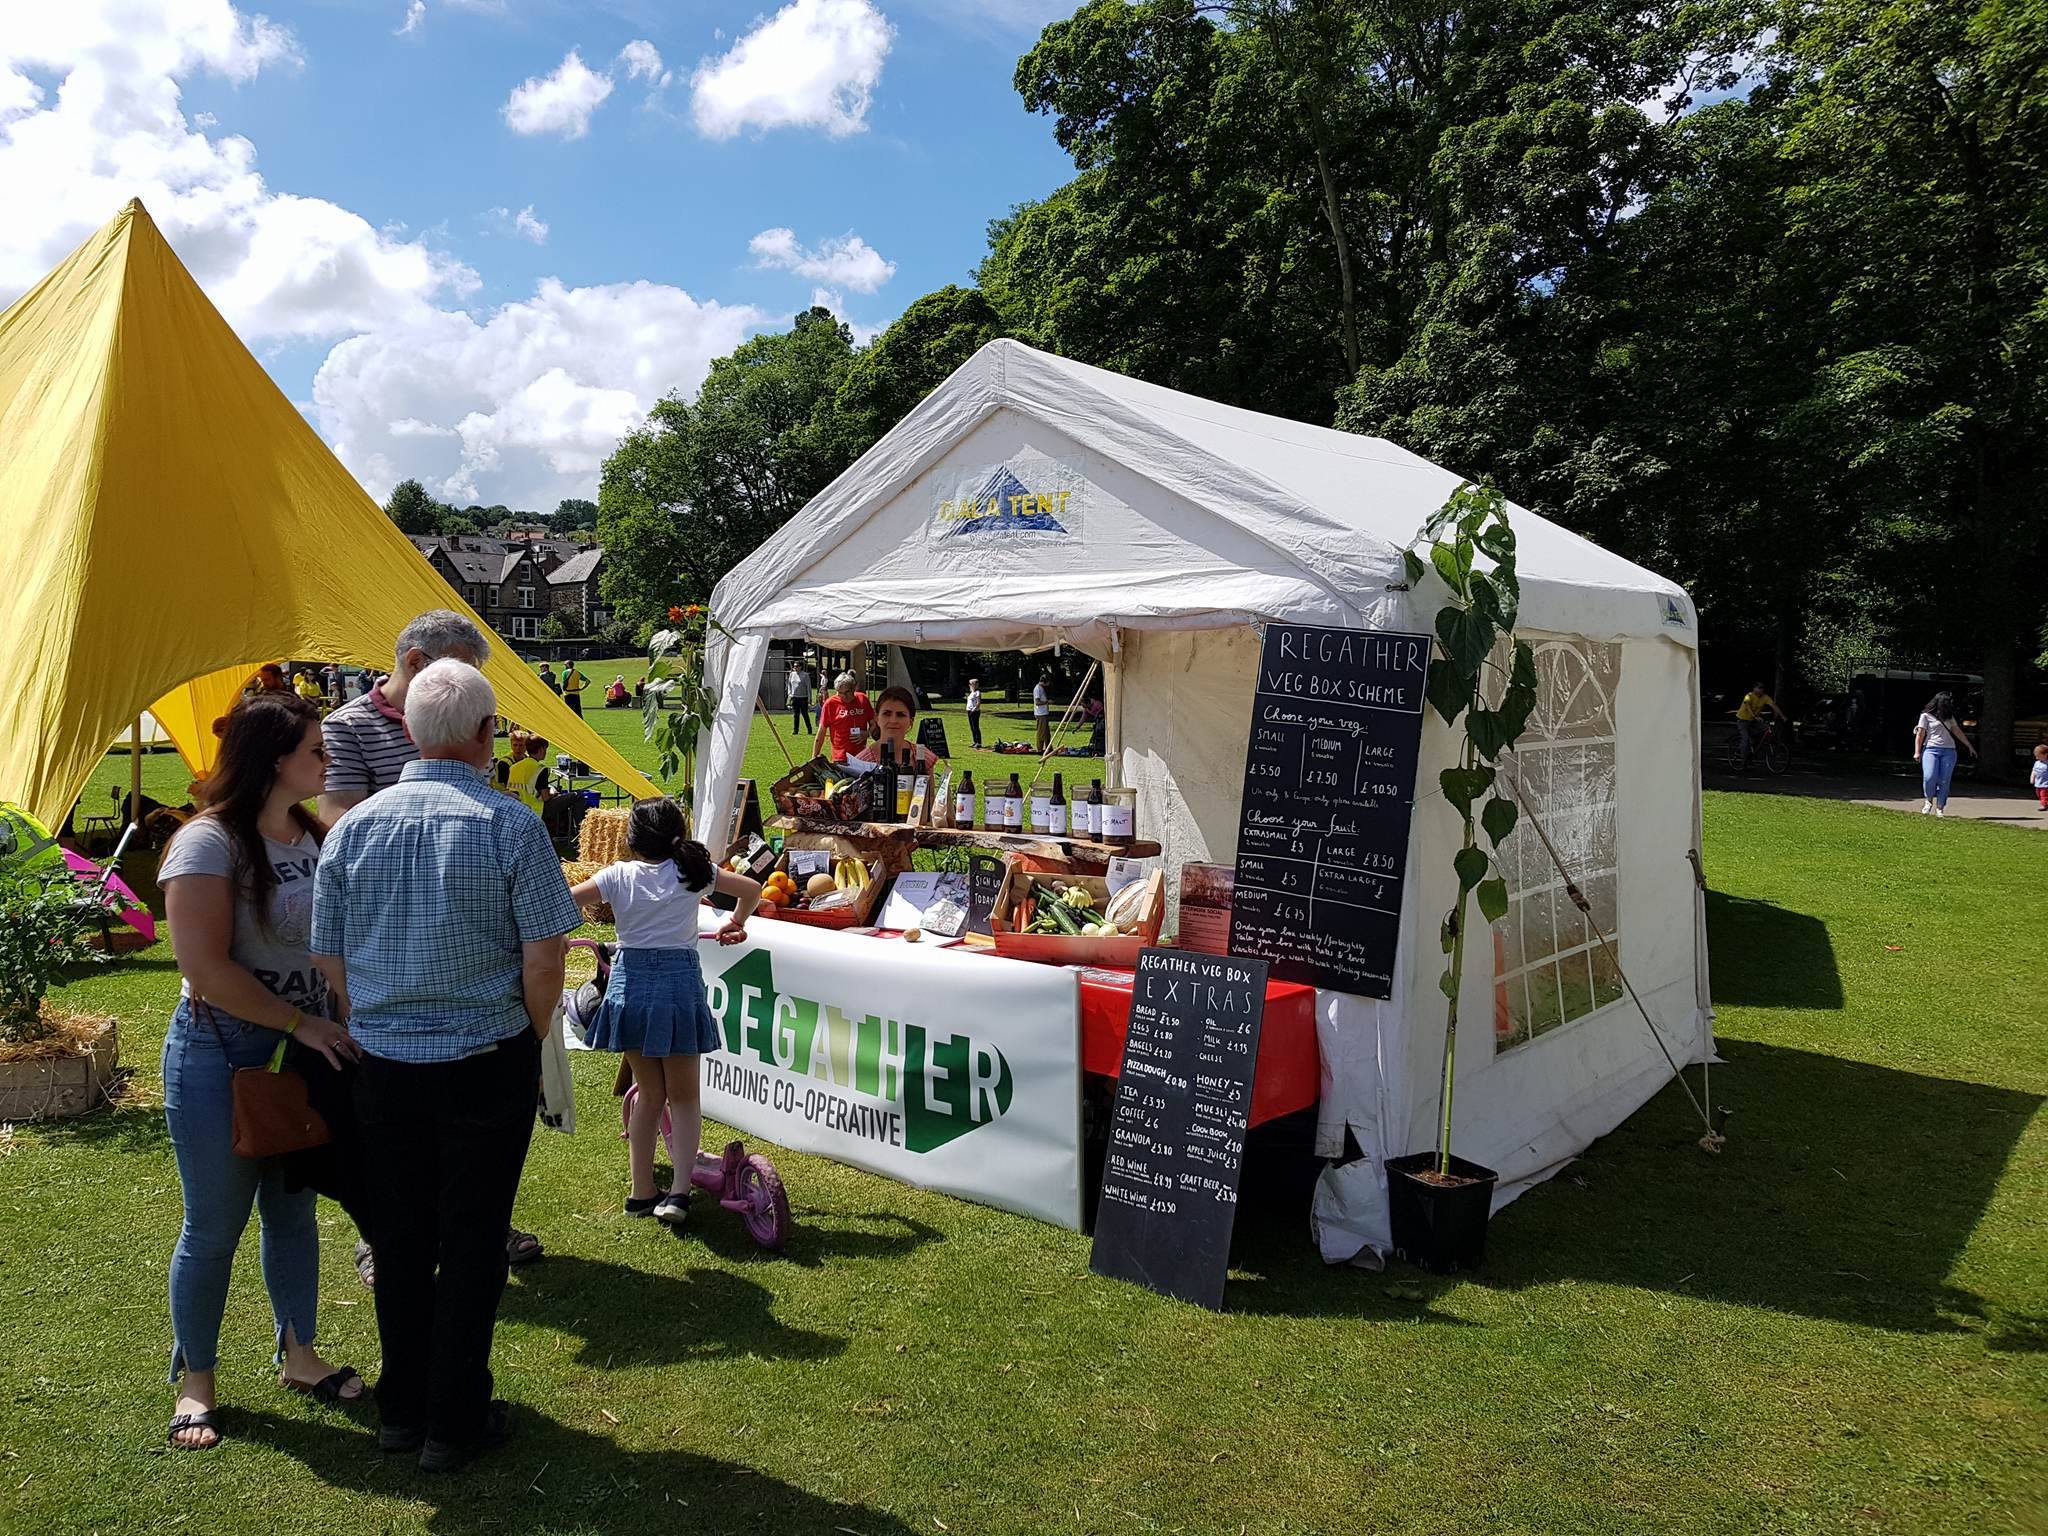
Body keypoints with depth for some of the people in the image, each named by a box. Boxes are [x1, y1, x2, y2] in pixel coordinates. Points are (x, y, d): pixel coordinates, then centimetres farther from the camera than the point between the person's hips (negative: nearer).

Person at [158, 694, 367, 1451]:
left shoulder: (311, 835, 5)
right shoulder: (209, 842, -17)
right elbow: (206, 969, -21)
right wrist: (303, 1022, -19)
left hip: (303, 1049, 6)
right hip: (221, 1054, -6)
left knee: (294, 1212, 16)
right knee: (215, 1227, 7)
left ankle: (300, 1356, 32)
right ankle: (195, 1384, 26)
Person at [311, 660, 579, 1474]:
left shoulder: (353, 826, -1)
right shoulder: (511, 827, -13)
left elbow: (329, 960, 3)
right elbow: (543, 958, -13)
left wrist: (373, 1034, 17)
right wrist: (529, 1041, 4)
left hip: (383, 1066, 4)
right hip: (487, 1065, -4)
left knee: (398, 1239, 17)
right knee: (472, 1244, 9)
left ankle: (401, 1408, 32)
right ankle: (455, 1423, 21)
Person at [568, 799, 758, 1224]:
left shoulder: (618, 876, -1)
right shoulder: (692, 871, 2)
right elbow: (751, 889, 10)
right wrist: (735, 926, 28)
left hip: (631, 985, 1)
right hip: (680, 985, -1)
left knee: (649, 1093, 16)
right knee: (683, 1096, 12)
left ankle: (642, 1192, 19)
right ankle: (680, 1192, -1)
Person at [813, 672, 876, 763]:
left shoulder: (863, 699, 4)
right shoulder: (830, 703, -3)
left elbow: (874, 724, 14)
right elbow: (821, 733, 0)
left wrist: (867, 733, -8)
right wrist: (814, 758, -2)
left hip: (861, 757, 3)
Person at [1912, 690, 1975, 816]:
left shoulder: (1949, 717, 18)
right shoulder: (1926, 716, 4)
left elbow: (1957, 731, 26)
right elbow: (1920, 734, 1)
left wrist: (1969, 746, 28)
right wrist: (1917, 751, -7)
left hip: (1948, 751, 4)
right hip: (1931, 749, -4)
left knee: (1944, 781, -4)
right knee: (1929, 777, -22)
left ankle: (1940, 808, 1)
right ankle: (1929, 800, 2)